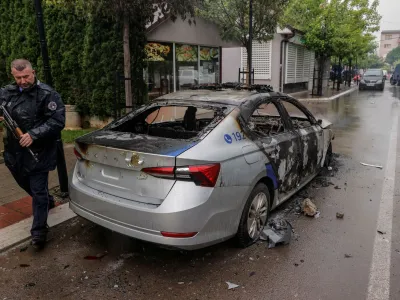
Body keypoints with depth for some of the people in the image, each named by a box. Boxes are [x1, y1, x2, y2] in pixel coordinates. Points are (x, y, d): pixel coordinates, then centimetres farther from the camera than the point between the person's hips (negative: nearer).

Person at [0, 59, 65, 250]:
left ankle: (39, 232, 10)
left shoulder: (47, 94, -13)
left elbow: (58, 121, -18)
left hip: (38, 153, -7)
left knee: (38, 191, -1)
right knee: (25, 184, 25)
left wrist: (34, 135, -25)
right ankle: (47, 201, 52)